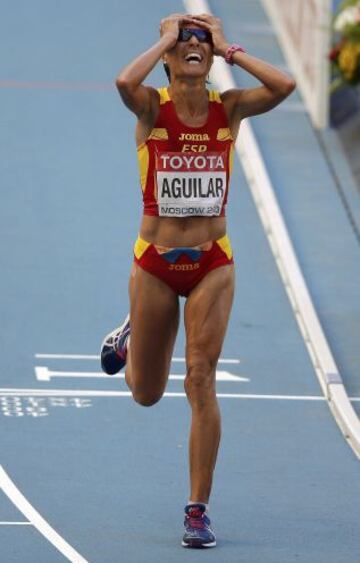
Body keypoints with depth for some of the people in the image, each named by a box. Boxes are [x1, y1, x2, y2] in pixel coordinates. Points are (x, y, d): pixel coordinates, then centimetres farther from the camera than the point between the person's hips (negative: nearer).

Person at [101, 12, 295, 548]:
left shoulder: (229, 108, -2)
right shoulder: (152, 106, -7)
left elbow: (284, 86, -21)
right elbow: (125, 82, -32)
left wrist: (229, 48, -13)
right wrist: (167, 39, -18)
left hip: (212, 263, 0)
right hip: (156, 262, 0)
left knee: (201, 381, -9)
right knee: (146, 394, 14)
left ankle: (198, 510, -2)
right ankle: (129, 338, 50)